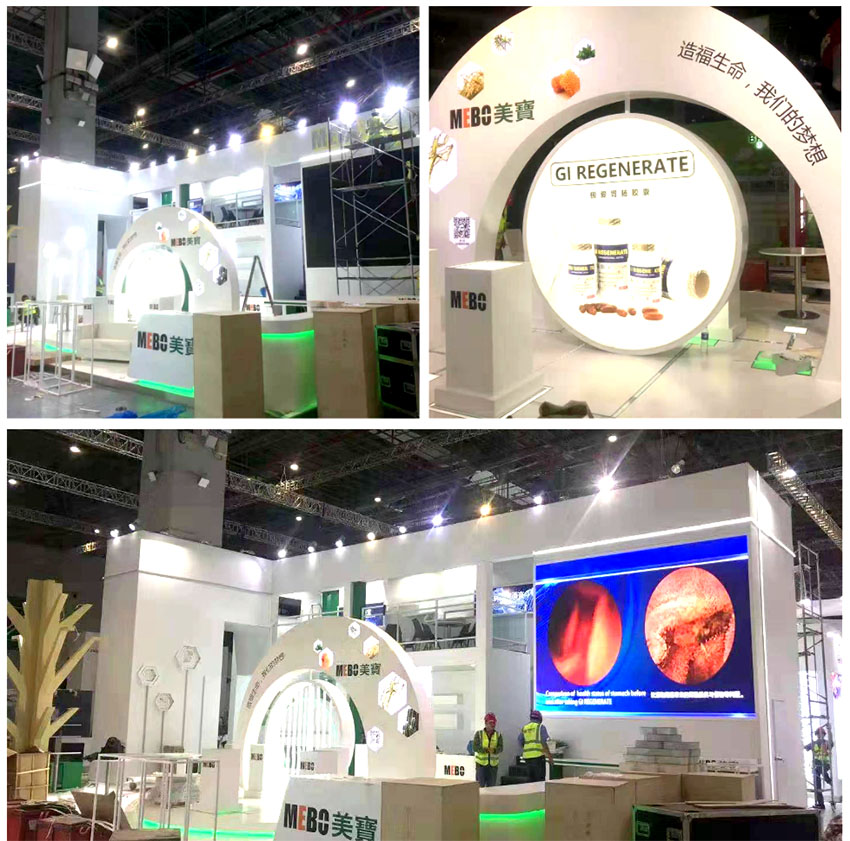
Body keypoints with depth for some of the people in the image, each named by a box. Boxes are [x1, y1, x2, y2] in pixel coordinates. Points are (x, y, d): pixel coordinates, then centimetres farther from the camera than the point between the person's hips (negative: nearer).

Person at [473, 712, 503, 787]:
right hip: (481, 763, -2)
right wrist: (486, 750, -26)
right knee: (480, 785, -5)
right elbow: (475, 747, -12)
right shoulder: (479, 734, -3)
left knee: (491, 786, 7)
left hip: (493, 764, 2)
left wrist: (494, 750, -28)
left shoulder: (498, 735, 3)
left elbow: (500, 748, -6)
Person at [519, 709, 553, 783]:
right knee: (540, 780, -3)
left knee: (532, 779, 13)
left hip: (527, 757, 5)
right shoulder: (541, 727, -1)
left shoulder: (524, 728, 13)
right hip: (538, 756, -5)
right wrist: (549, 755, -4)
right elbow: (543, 742, -10)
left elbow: (520, 743, 8)